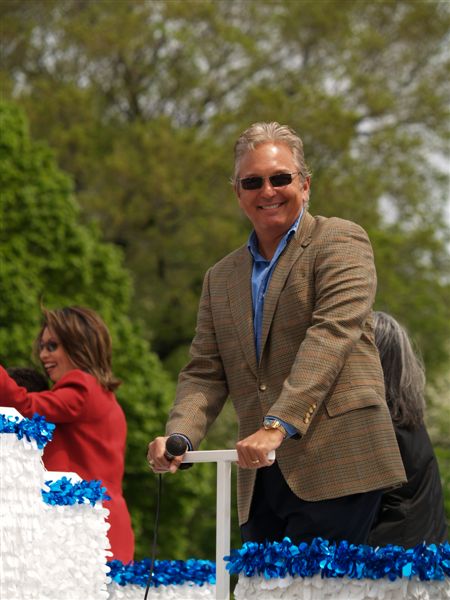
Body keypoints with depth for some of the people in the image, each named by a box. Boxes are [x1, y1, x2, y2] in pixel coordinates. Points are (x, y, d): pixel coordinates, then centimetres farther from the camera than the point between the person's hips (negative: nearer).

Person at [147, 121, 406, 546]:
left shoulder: (340, 242, 2)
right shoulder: (220, 279, 21)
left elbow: (332, 334, -12)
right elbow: (205, 373, 16)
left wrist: (278, 425, -23)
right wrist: (178, 436, -7)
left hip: (336, 465, -6)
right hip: (262, 477, 6)